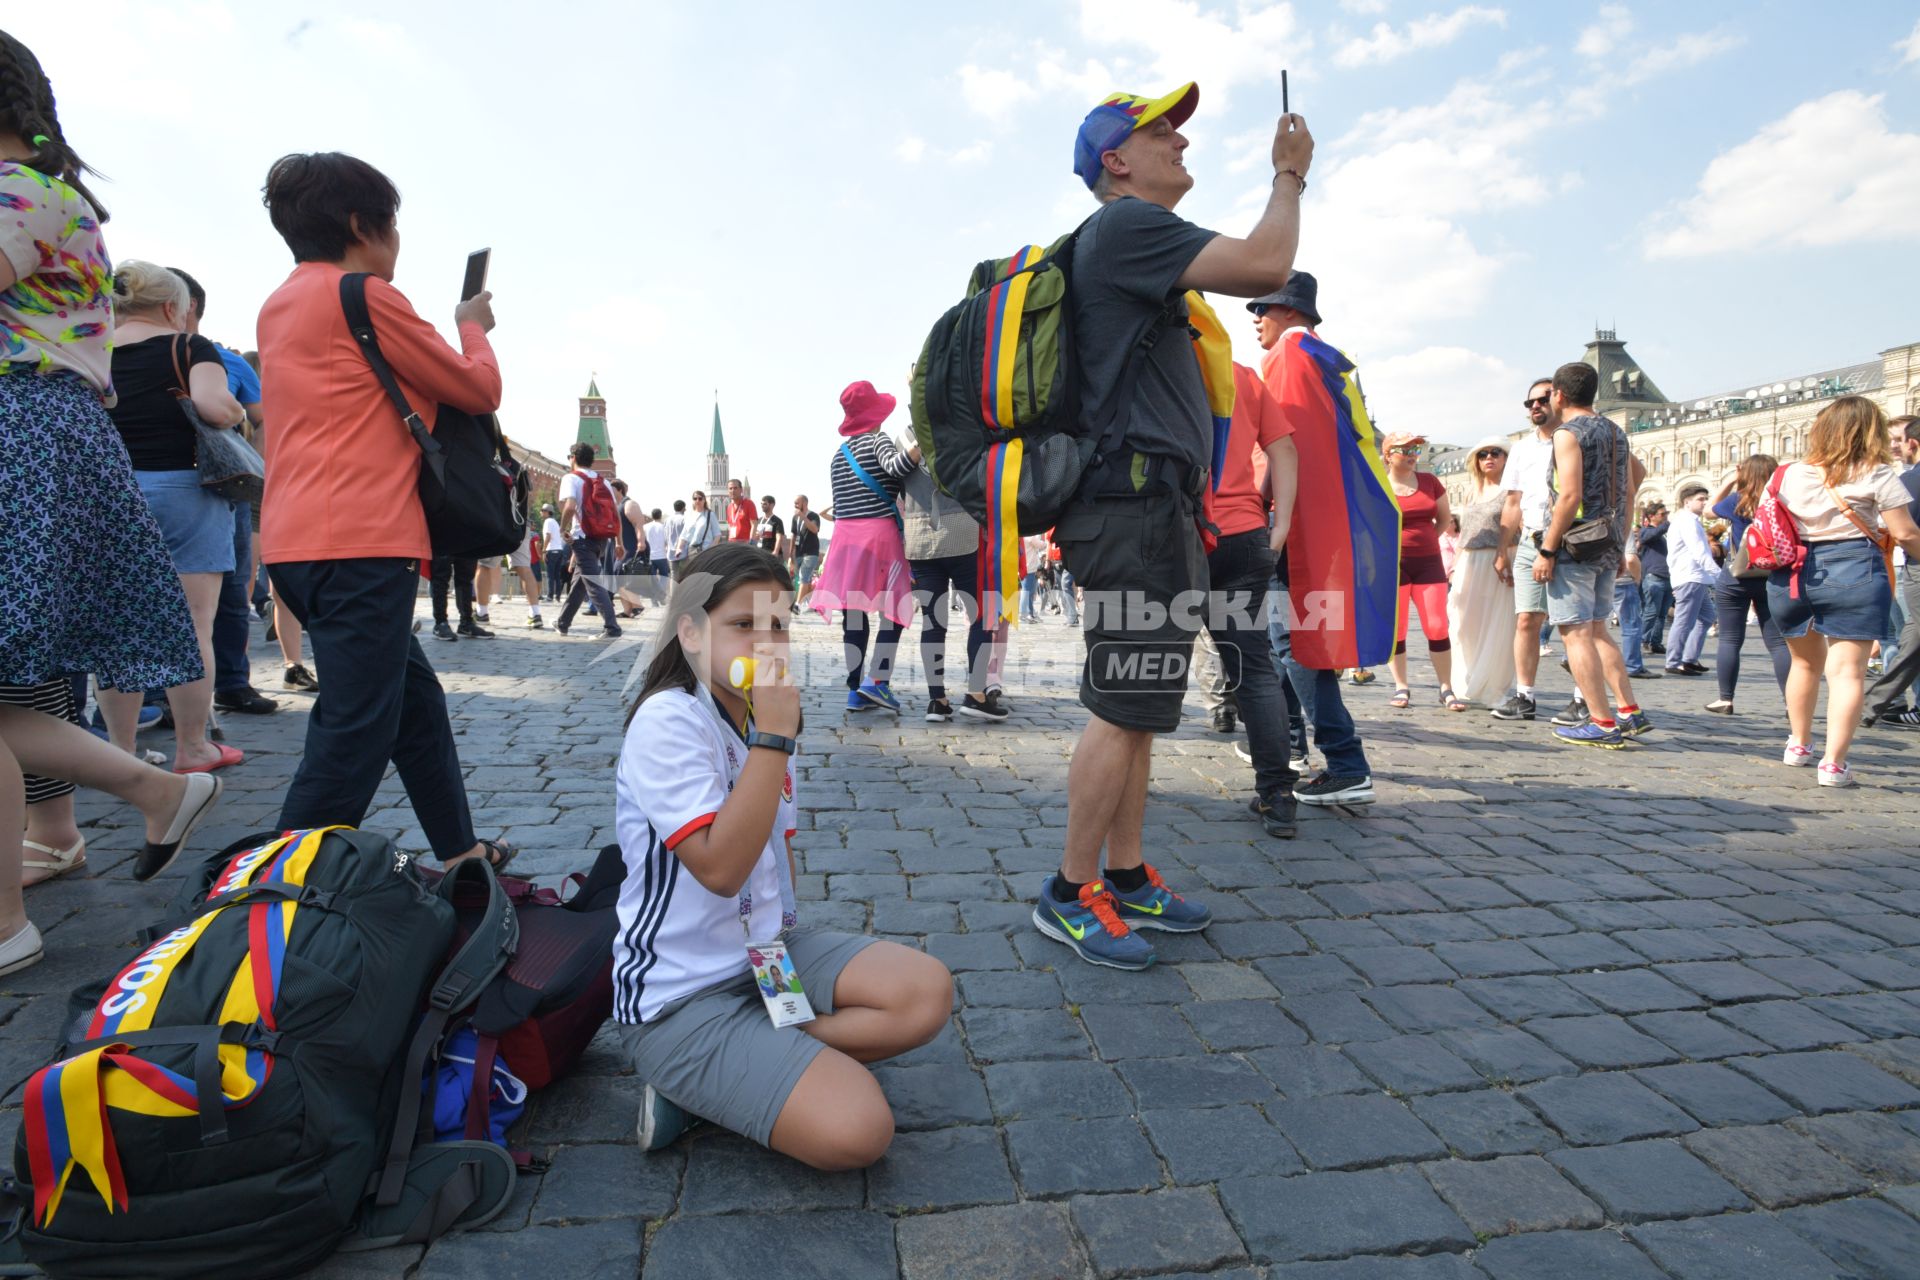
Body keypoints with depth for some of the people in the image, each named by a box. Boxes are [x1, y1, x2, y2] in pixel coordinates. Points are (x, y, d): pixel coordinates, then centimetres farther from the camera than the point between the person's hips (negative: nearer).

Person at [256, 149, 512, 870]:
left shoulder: (280, 306, 19)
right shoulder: (365, 294, -7)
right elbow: (480, 390, -1)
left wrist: (451, 331, 22)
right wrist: (473, 327, 18)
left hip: (295, 543, 10)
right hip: (361, 543, -10)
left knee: (414, 697, 17)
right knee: (354, 735, -7)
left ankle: (460, 850, 27)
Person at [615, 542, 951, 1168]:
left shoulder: (763, 716, 6)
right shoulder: (668, 720, -19)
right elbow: (720, 868, -29)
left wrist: (786, 940, 6)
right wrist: (774, 736, -30)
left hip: (769, 950, 8)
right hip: (678, 994, -8)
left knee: (928, 989, -11)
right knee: (857, 1129, -21)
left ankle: (729, 1072, -5)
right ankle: (691, 1080, 0)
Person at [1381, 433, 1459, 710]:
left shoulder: (1429, 481, 8)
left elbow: (1445, 517, 19)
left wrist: (1425, 541, 9)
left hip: (1428, 561, 3)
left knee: (1437, 627, -3)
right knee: (1395, 628, 1)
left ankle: (1446, 689, 5)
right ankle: (1401, 687, 13)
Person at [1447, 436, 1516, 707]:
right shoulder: (1472, 492, 19)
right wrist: (1455, 563, 16)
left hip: (1497, 564, -6)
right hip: (1468, 565, 6)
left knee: (1496, 630, -2)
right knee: (1466, 628, 6)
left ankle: (1492, 691, 6)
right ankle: (1469, 687, 16)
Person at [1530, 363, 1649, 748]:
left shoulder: (1568, 433, -10)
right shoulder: (1615, 432, 16)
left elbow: (1570, 496, -19)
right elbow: (1630, 489, 20)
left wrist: (1547, 550, -17)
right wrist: (1620, 543, 23)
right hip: (1608, 544, 9)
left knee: (1576, 633, -6)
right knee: (1596, 629, 16)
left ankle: (1603, 724, -7)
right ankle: (1631, 712, 14)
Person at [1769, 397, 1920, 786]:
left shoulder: (1791, 473, 7)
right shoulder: (1876, 476, -4)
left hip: (1793, 574, 4)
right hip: (1854, 573, -4)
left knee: (1806, 662, 21)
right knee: (1848, 670, -4)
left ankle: (1798, 744, 32)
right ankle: (1833, 763, -10)